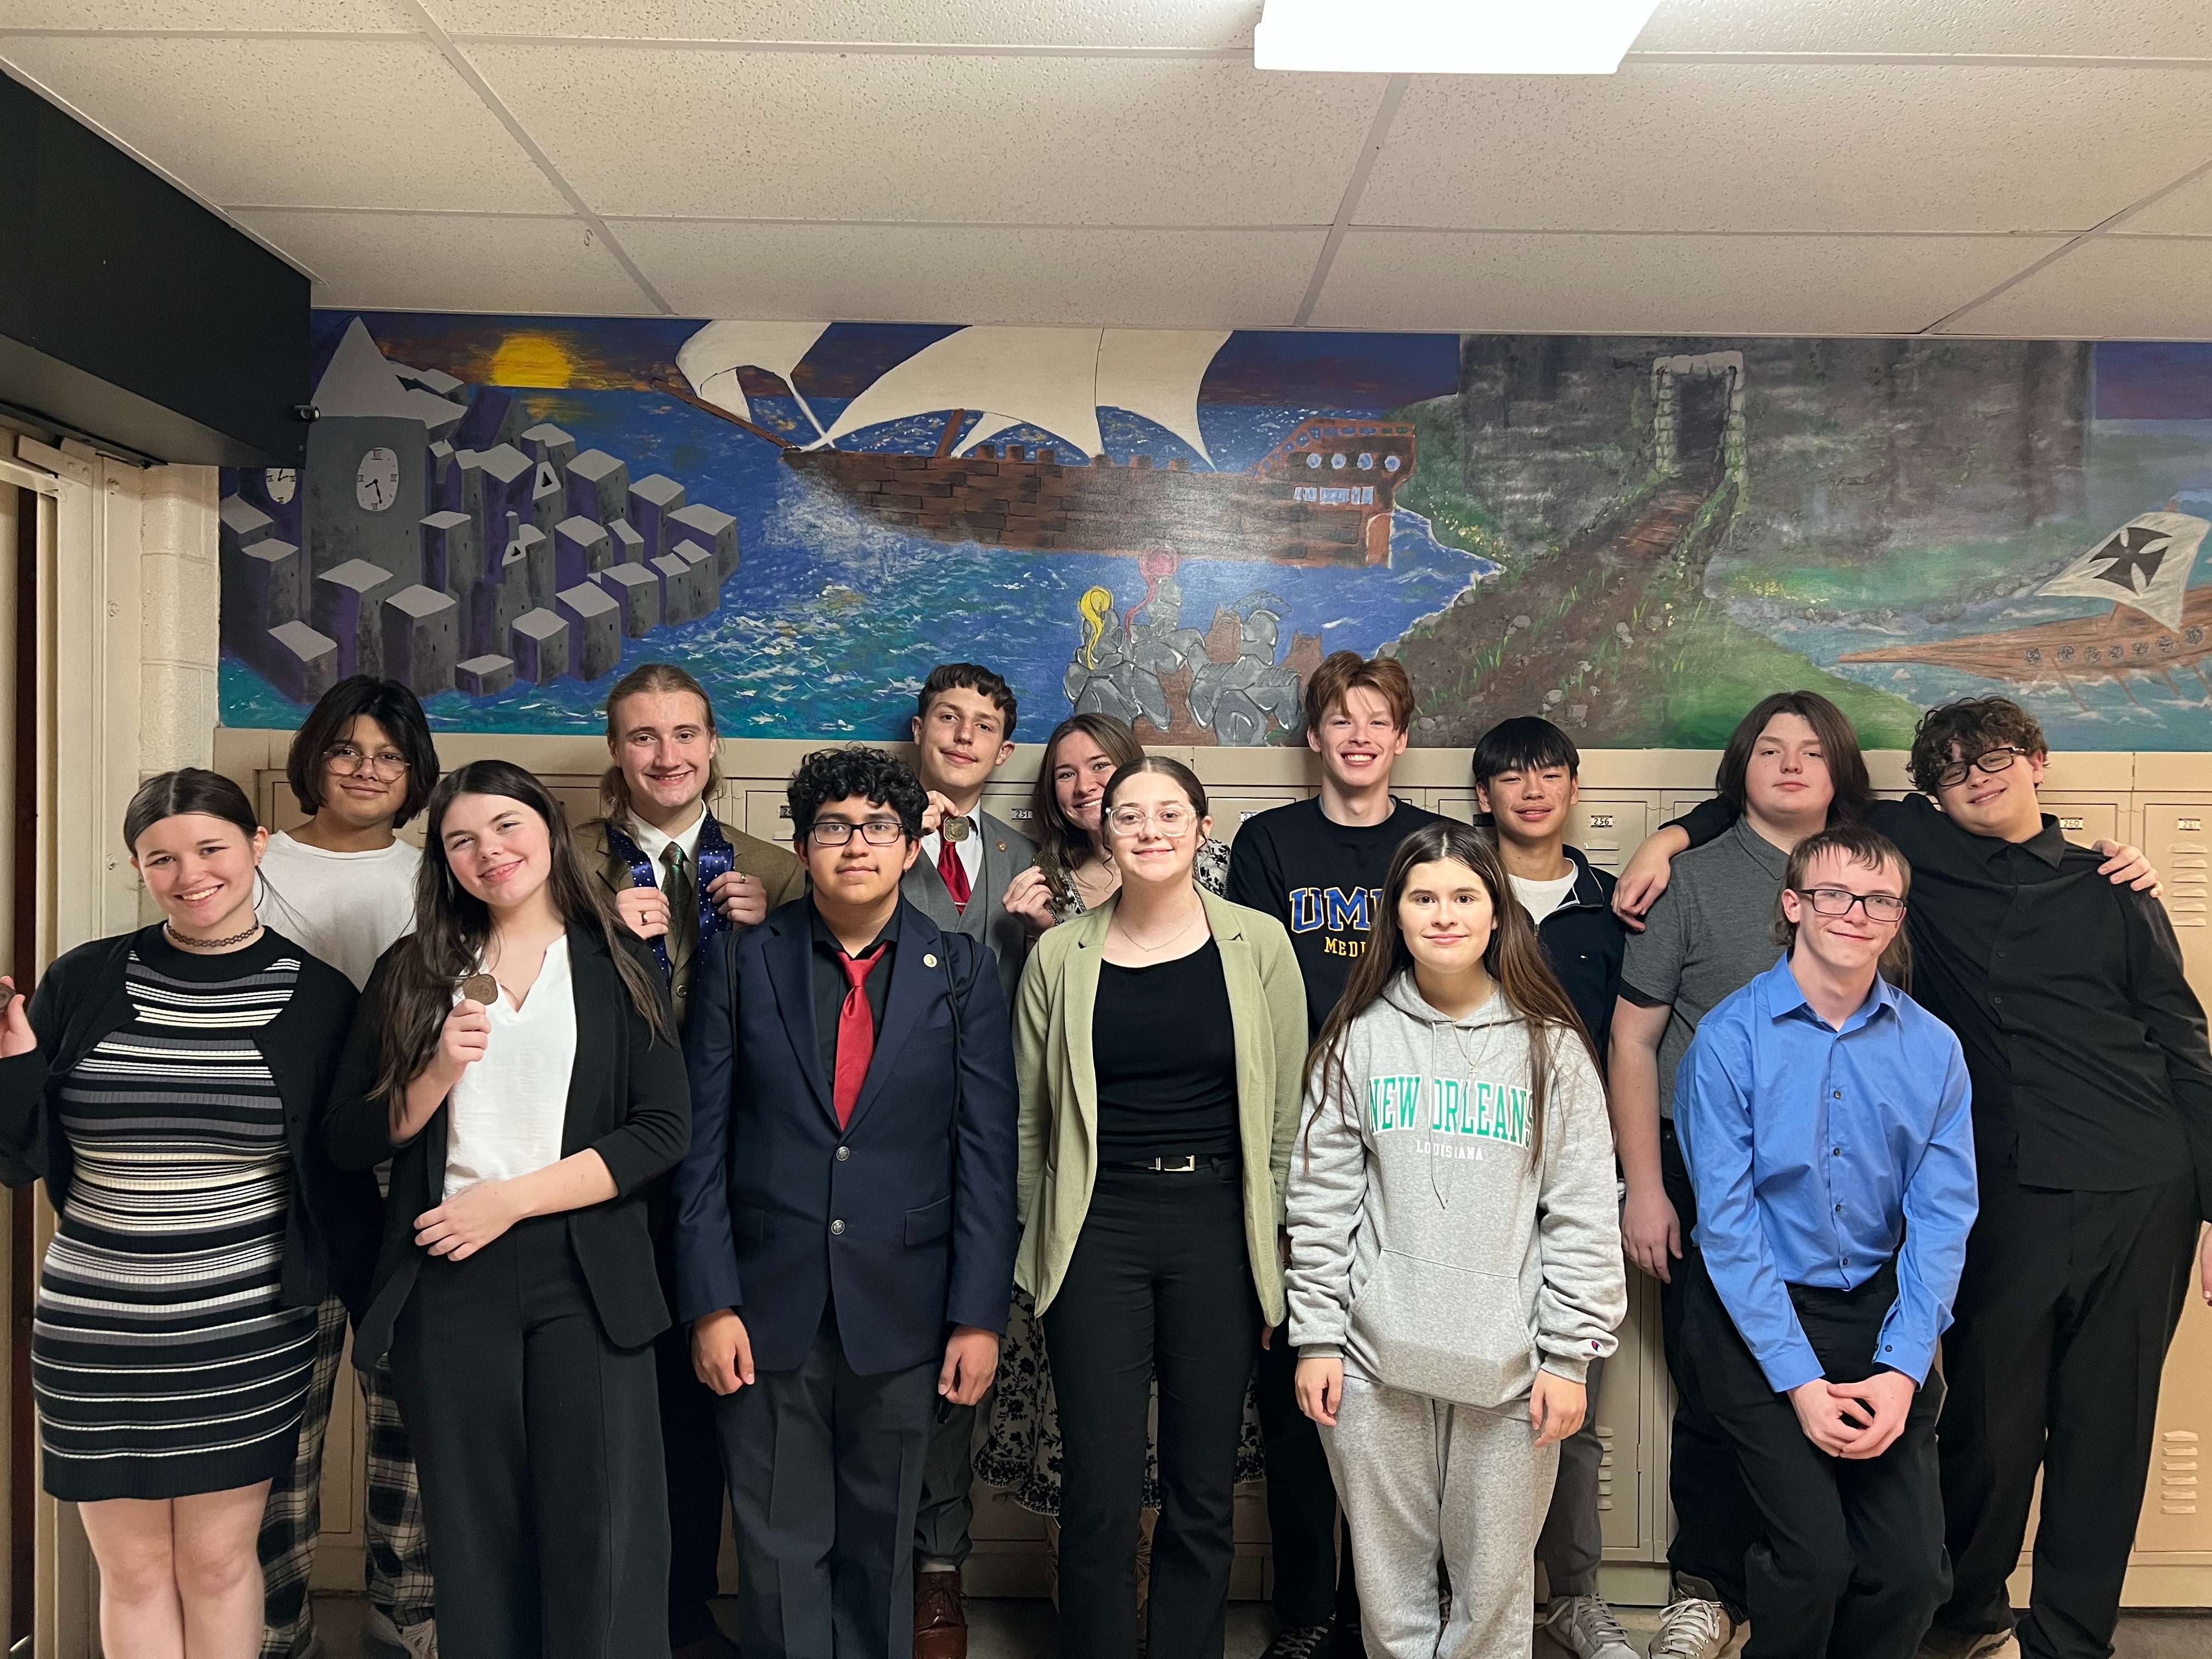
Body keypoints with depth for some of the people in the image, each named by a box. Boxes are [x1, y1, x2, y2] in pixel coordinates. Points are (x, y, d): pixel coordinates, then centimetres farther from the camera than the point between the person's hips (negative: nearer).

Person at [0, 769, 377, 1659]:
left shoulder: (318, 997, -4)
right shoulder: (84, 982, -1)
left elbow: (343, 1175, 2)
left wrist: (370, 1300, 1)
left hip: (246, 1332, -1)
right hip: (92, 1333, 2)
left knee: (219, 1560, 10)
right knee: (134, 1570, 13)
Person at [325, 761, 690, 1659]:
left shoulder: (621, 966, 3)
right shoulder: (412, 972, 8)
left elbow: (663, 1130, -5)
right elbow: (351, 1140, 6)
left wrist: (514, 1197, -11)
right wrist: (440, 1072, -12)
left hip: (584, 1278, -1)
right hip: (447, 1279, 2)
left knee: (602, 1534, -2)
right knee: (473, 1533, 10)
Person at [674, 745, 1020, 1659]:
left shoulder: (963, 970, 0)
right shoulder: (742, 960, 0)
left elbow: (988, 1151, -2)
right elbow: (704, 1142, -1)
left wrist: (980, 1313, -5)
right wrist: (711, 1303, -5)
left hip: (901, 1308, 0)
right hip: (767, 1306, 0)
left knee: (881, 1545, 15)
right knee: (779, 1548, 10)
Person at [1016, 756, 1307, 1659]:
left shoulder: (1258, 944, 0)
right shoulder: (1060, 954, 2)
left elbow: (1287, 1111, 4)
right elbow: (1028, 1117, 9)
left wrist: (1283, 1243, 3)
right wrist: (1033, 1241, 8)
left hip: (1218, 1225, 0)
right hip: (1096, 1228, 0)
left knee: (1202, 1491, 10)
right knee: (1099, 1493, 3)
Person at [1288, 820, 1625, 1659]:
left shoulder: (1550, 1046, -1)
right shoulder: (1359, 1039, 2)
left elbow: (1583, 1213, -1)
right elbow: (1320, 1198, 3)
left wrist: (1569, 1355, -3)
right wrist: (1316, 1337, 0)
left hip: (1510, 1367, -1)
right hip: (1375, 1361, 1)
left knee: (1496, 1581, 9)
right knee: (1390, 1577, 12)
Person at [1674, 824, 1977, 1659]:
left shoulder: (1933, 1049, 1)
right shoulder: (1729, 1039, -11)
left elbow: (1942, 1217, -2)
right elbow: (1726, 1221, -12)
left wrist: (1901, 1372, -12)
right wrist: (1800, 1380, -14)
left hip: (1882, 1307, 4)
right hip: (1756, 1315, -3)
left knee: (1912, 1569, -2)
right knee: (1815, 1557, -12)